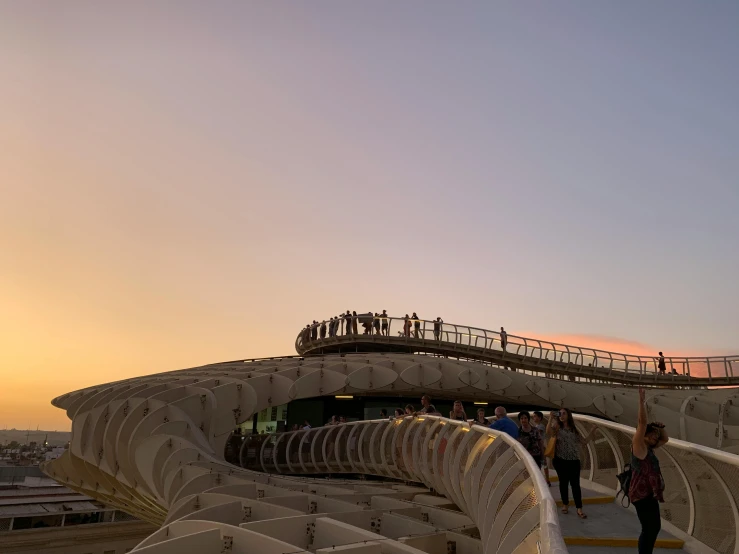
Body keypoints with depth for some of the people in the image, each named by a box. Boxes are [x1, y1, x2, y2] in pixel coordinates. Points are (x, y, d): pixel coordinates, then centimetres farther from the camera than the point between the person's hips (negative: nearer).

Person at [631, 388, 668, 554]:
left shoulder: (648, 448, 16)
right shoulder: (638, 445, -9)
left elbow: (666, 439, 28)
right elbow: (642, 423, -22)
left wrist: (661, 427, 9)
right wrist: (642, 402, -27)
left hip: (648, 494, 10)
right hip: (643, 494, -10)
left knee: (653, 528, 17)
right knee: (650, 530, -12)